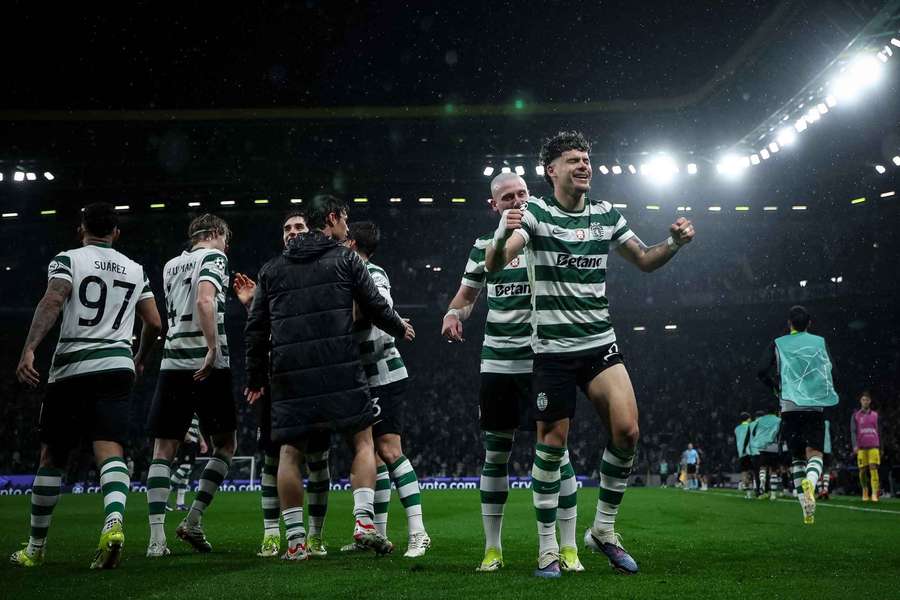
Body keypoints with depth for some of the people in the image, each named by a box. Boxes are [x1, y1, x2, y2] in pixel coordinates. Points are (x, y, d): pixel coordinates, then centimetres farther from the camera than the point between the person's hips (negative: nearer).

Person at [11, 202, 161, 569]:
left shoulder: (68, 260, 4)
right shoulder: (135, 270, 16)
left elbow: (52, 302, -14)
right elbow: (154, 323, 17)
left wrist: (28, 350, -23)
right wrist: (140, 359, 34)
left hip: (72, 368, -2)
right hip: (117, 366, 2)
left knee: (52, 457, 10)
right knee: (110, 452, -8)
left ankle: (36, 548, 21)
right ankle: (114, 522, -36)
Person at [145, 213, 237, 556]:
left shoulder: (170, 266, 19)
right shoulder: (213, 258, 0)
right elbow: (204, 302, -19)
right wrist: (213, 350, -22)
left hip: (172, 365, 5)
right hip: (207, 367, -5)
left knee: (163, 450, 5)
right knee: (225, 445, 11)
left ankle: (157, 537, -5)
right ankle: (193, 521, 1)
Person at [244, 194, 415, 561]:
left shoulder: (272, 268, 16)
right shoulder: (345, 259, 5)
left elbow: (256, 328, 15)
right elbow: (375, 307, 5)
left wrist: (256, 378, 23)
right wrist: (400, 328, 26)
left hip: (289, 374, 3)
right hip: (340, 369, -3)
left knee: (290, 452, 8)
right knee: (362, 441, 7)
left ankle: (295, 540, 5)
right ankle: (363, 521, -5)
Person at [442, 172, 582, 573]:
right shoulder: (483, 246, 10)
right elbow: (467, 294, 20)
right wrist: (453, 314, -1)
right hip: (497, 364, 3)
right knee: (495, 454, 6)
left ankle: (568, 548, 6)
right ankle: (492, 549, 15)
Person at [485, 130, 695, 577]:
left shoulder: (606, 214, 7)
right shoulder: (535, 212, -7)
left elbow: (644, 260, 17)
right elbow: (494, 264, -20)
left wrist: (674, 244, -3)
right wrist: (502, 236, -42)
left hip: (601, 344, 4)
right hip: (553, 349, -4)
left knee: (626, 431, -9)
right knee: (552, 444, -1)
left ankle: (603, 530, 11)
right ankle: (548, 547, 13)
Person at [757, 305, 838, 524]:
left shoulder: (778, 344, 7)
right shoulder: (820, 342, 9)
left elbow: (762, 372, 0)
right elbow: (830, 369, 10)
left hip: (789, 406, 1)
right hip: (815, 406, 0)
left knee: (797, 456, 10)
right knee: (815, 452, -2)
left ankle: (807, 508, 4)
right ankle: (810, 482, -36)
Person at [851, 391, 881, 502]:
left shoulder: (875, 415, 15)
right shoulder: (855, 415, 8)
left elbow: (878, 432, 19)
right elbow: (853, 431, 1)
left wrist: (880, 448, 17)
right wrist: (855, 445, -12)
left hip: (874, 447, 1)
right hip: (861, 447, 0)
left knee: (873, 469, -11)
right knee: (862, 471, 0)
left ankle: (875, 494, -16)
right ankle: (865, 492, 15)